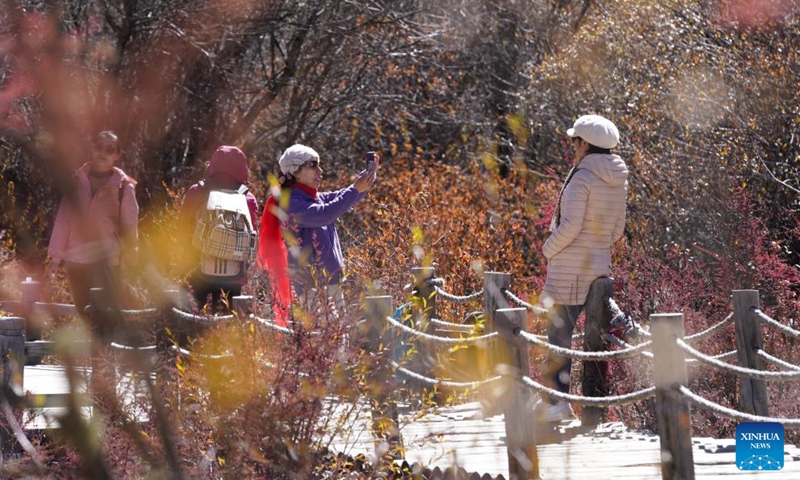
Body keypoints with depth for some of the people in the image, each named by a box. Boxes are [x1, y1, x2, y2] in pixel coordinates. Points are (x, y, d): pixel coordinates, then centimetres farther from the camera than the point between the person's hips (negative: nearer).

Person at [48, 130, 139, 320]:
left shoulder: (123, 186, 0)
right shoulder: (77, 181, 8)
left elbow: (129, 225, 1)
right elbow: (63, 219, 7)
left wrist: (130, 258, -3)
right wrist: (56, 255, 3)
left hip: (106, 261, -3)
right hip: (76, 259, 3)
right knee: (85, 316, 9)